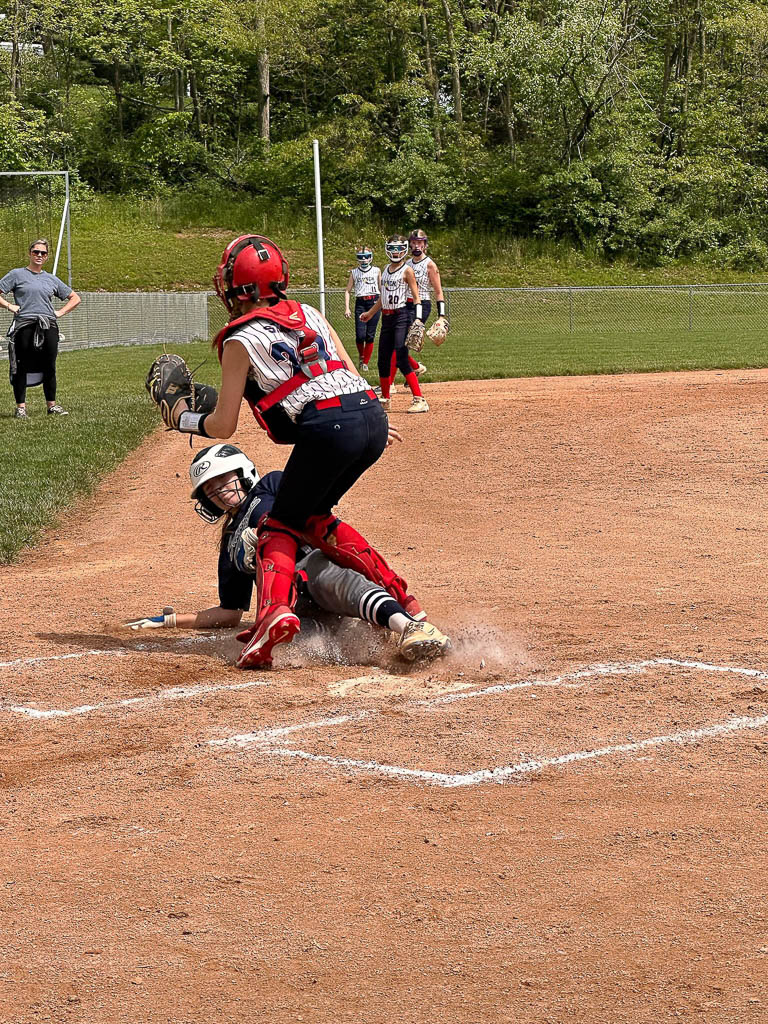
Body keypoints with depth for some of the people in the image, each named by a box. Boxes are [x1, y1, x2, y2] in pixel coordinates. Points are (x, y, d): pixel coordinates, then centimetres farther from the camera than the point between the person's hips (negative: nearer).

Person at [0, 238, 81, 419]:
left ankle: (52, 405, 14)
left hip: (49, 327, 3)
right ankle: (21, 407, 2)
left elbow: (75, 298, 23)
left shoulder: (51, 279, 15)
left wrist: (60, 312, 10)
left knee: (49, 367, 5)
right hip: (25, 327, -3)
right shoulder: (17, 275, 5)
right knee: (22, 367, -2)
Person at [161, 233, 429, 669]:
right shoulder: (310, 314, 22)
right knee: (312, 517, 24)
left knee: (280, 524, 11)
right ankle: (399, 596, 15)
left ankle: (276, 607, -17)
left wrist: (184, 420, 26)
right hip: (372, 416, 6)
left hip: (327, 429, -6)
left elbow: (223, 426, 7)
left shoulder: (240, 339, 6)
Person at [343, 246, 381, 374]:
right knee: (360, 335, -11)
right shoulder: (354, 272, 10)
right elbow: (347, 291, 11)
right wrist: (346, 308, 3)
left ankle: (366, 362, 9)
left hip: (374, 302, 0)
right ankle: (361, 357, 16)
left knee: (370, 335, -3)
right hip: (360, 303, 0)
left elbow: (381, 289, 14)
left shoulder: (376, 271, 10)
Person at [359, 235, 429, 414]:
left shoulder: (407, 271, -5)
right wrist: (370, 313, 33)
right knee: (383, 360, 10)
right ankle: (385, 399, 24)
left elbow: (416, 297, -8)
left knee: (401, 359, -16)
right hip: (386, 317, 7)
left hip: (402, 316, -7)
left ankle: (419, 400, -17)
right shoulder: (386, 270, 15)